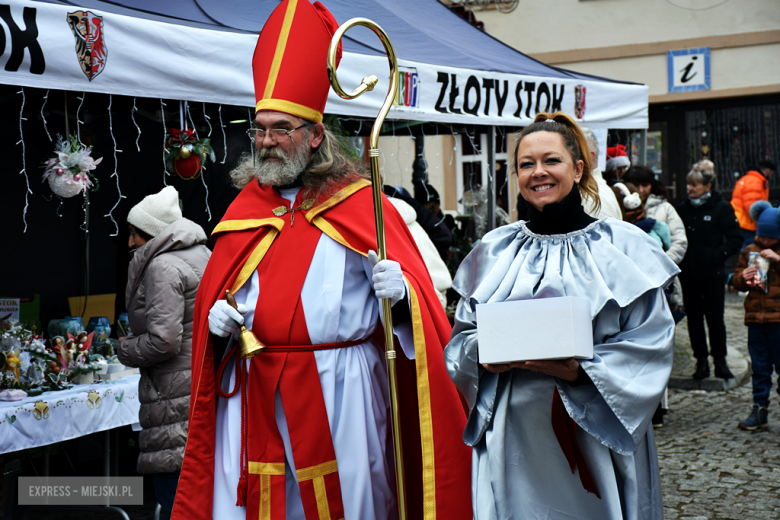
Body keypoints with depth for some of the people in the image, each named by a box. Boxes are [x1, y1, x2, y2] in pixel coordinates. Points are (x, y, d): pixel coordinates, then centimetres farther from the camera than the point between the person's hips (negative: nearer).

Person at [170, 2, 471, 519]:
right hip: (254, 390, 4)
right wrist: (215, 316, -2)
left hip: (339, 389, -3)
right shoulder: (245, 207, 13)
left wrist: (398, 290, -24)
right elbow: (215, 289, 18)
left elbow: (414, 289, -2)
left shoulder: (360, 203, 1)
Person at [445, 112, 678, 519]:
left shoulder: (623, 248, 1)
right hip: (513, 436, 2)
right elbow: (462, 335, 13)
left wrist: (582, 370, -19)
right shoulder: (494, 250, 10)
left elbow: (651, 345, -4)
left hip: (593, 432, -2)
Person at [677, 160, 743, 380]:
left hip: (712, 274, -3)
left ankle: (720, 361, 12)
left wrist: (718, 255, -12)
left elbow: (735, 239, -2)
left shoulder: (722, 208, -3)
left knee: (715, 318, 0)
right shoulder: (682, 209, 7)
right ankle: (701, 361, 14)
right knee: (694, 318, 6)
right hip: (688, 274, 3)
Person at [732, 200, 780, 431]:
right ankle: (759, 410, 15)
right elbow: (736, 280, 16)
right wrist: (743, 278, -6)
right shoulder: (749, 251, 11)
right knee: (759, 366, 9)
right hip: (756, 318, 4)